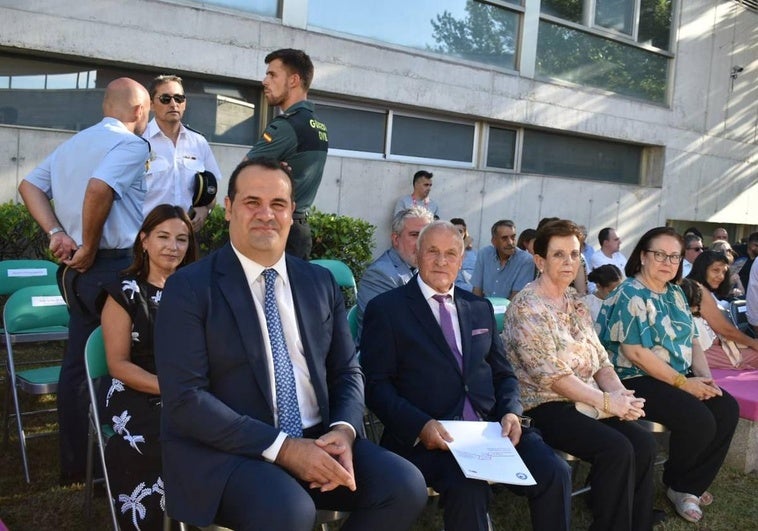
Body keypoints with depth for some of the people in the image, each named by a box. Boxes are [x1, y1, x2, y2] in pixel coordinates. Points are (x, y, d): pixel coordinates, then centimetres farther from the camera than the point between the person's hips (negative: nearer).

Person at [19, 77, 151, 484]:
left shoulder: (72, 144, 17)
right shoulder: (131, 144, -10)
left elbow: (29, 185, 12)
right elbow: (98, 188, -26)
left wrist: (58, 233, 2)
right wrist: (89, 249, -15)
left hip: (76, 271, 9)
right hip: (114, 267, -8)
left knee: (77, 366, 12)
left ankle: (74, 466, 22)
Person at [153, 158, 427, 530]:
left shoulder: (320, 282, 9)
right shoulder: (190, 287, -6)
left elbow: (347, 371, 12)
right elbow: (184, 399, -14)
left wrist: (344, 430, -10)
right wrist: (281, 446, -21)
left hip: (316, 442, 5)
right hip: (223, 451, -5)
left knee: (405, 486, -15)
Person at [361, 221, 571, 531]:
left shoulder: (480, 307, 18)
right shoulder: (386, 308, 2)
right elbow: (376, 385, -4)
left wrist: (511, 412, -2)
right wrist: (420, 425, -19)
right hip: (428, 434, -5)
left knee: (554, 473, -18)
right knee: (467, 489, -33)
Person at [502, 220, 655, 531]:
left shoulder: (575, 300, 12)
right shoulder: (527, 306, -12)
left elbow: (599, 357, 11)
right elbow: (551, 374, -18)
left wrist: (619, 392, -9)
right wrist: (607, 401, -20)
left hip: (586, 402, 7)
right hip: (545, 406, -7)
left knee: (644, 444, -14)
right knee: (616, 449, -25)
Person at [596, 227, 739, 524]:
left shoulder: (675, 293, 12)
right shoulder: (631, 295, -15)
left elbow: (690, 341, 16)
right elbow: (635, 353, -21)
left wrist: (704, 375, -3)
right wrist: (683, 383, -18)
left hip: (680, 377, 9)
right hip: (638, 380, -9)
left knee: (727, 410, -9)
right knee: (699, 421, -23)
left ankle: (691, 486, 6)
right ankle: (675, 484, 6)